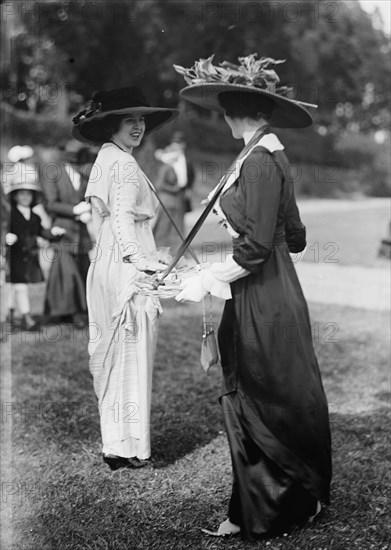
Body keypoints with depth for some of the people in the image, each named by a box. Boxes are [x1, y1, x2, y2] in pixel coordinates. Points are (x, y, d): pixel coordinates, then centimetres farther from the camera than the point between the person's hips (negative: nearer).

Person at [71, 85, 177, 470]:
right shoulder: (125, 165, -12)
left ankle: (114, 443, 25)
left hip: (105, 265, 10)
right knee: (131, 356, -2)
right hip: (127, 269, -10)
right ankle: (129, 448, 7)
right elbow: (122, 219, -23)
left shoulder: (104, 161, 17)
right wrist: (140, 261, -32)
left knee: (112, 355, 14)